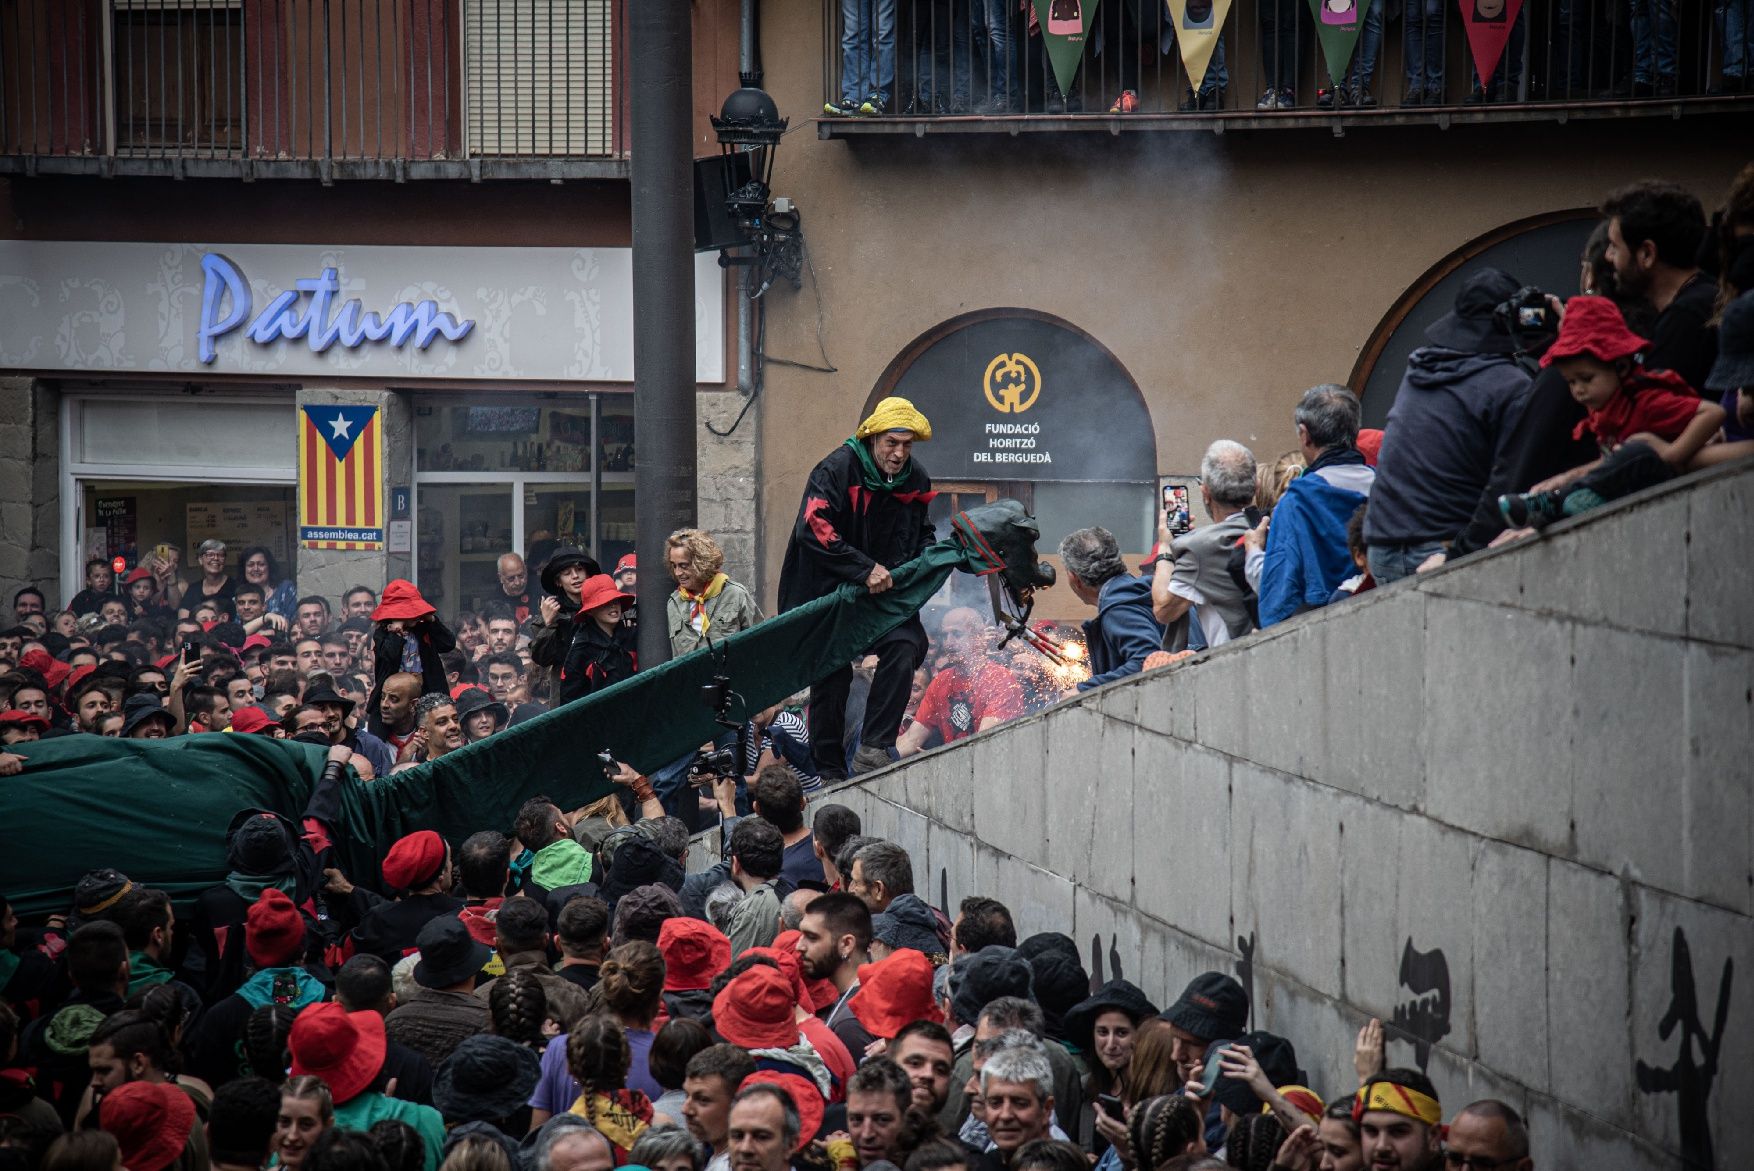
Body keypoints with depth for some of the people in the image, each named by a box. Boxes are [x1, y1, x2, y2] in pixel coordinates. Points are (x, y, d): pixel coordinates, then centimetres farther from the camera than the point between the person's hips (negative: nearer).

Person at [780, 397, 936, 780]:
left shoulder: (915, 480, 2)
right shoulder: (837, 470, -17)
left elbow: (920, 533, 19)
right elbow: (814, 530, -26)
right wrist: (865, 568, -27)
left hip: (884, 589, 4)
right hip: (830, 591, -4)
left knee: (905, 647, -21)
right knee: (831, 678, 1)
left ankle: (873, 749, -19)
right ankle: (829, 772, 14)